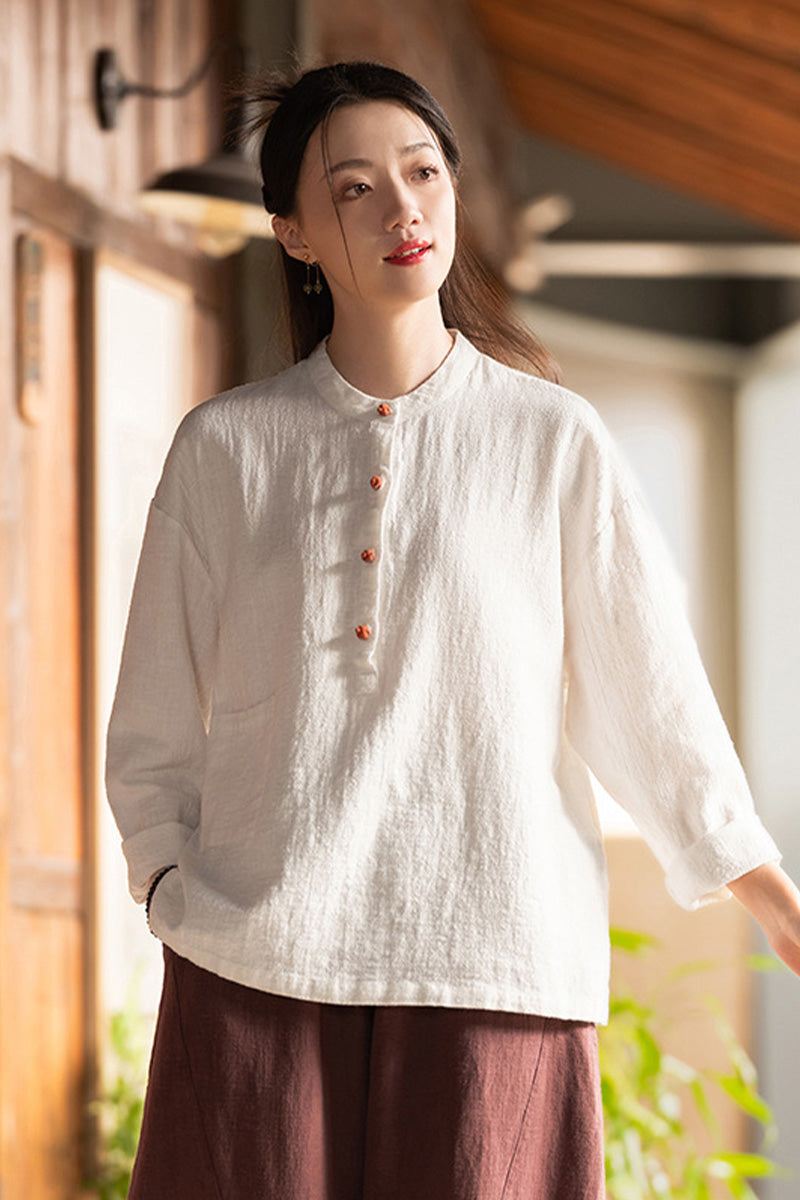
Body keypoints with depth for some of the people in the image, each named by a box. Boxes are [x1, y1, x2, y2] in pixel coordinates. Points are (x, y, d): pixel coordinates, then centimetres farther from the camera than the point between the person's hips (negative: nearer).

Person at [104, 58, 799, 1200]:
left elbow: (656, 707, 6)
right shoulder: (223, 446, 8)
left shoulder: (556, 441, 4)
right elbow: (153, 733, 11)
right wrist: (177, 891, -2)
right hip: (256, 970, 1)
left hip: (496, 969, -1)